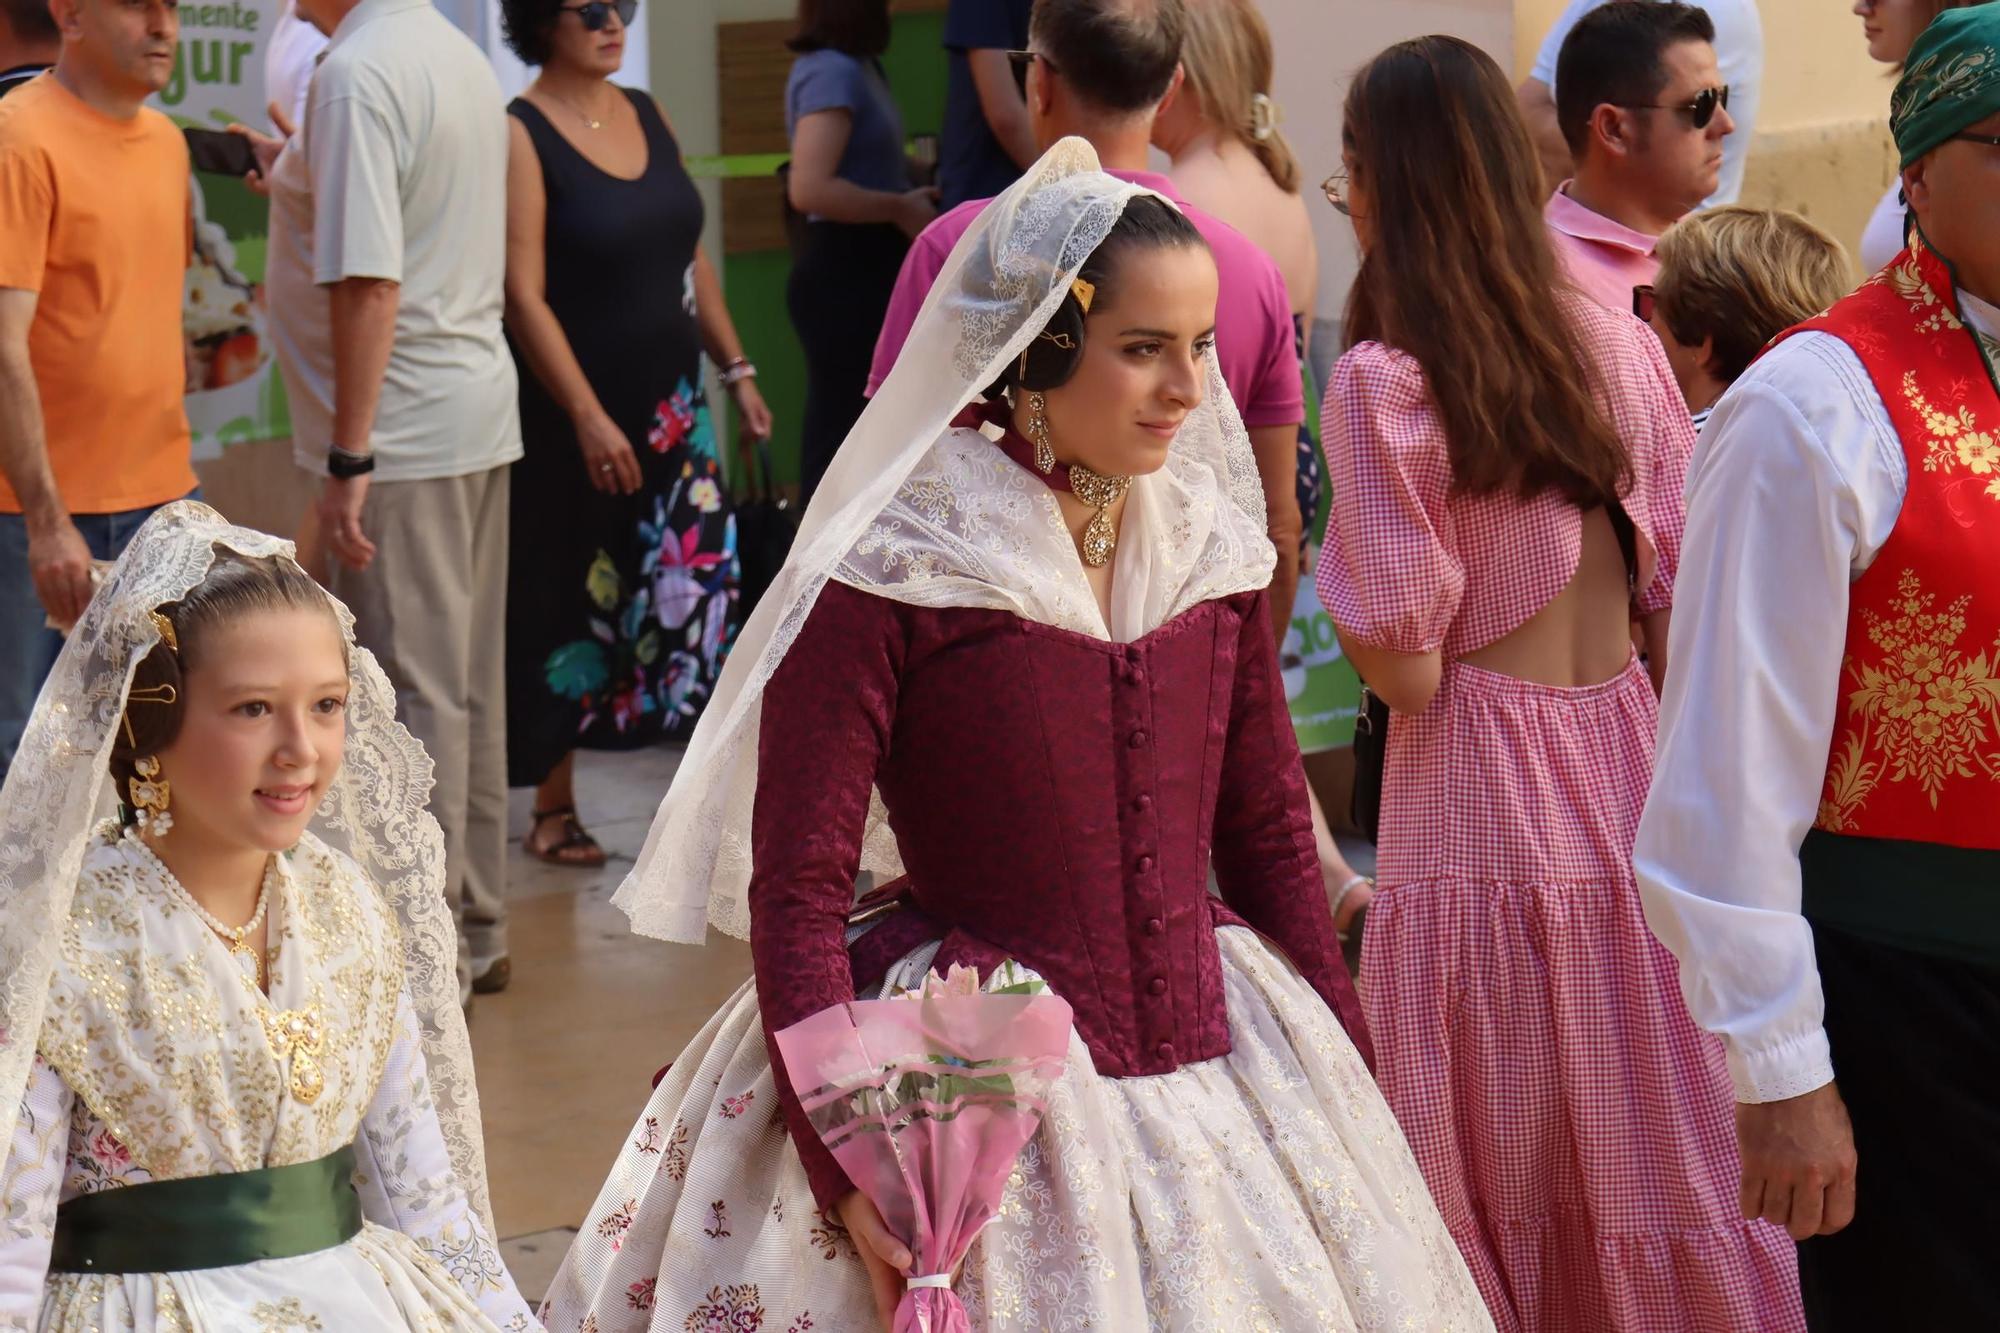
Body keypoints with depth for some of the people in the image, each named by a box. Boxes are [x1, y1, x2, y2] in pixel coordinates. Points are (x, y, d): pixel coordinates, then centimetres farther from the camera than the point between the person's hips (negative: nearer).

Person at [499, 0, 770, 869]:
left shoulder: (646, 115, 9)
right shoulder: (522, 135, -11)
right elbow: (522, 294, -16)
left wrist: (736, 370, 11)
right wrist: (589, 419, -20)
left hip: (672, 402, 6)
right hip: (573, 413, -6)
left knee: (698, 584, 5)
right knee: (571, 603, 2)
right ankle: (554, 808, 14)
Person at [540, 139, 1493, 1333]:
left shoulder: (1209, 547, 3)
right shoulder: (890, 572, -13)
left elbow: (1270, 830, 12)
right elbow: (797, 887, -13)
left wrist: (1348, 1080, 12)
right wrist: (843, 1165, -20)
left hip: (1211, 1076, 5)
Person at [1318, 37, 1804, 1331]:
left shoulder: (1384, 383, -13)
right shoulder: (1620, 344, 2)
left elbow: (1405, 667, -13)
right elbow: (1680, 601, 6)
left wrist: (1342, 568, 4)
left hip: (1481, 789, -5)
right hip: (1630, 763, 5)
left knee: (1505, 1148, 9)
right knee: (1654, 1131, 14)